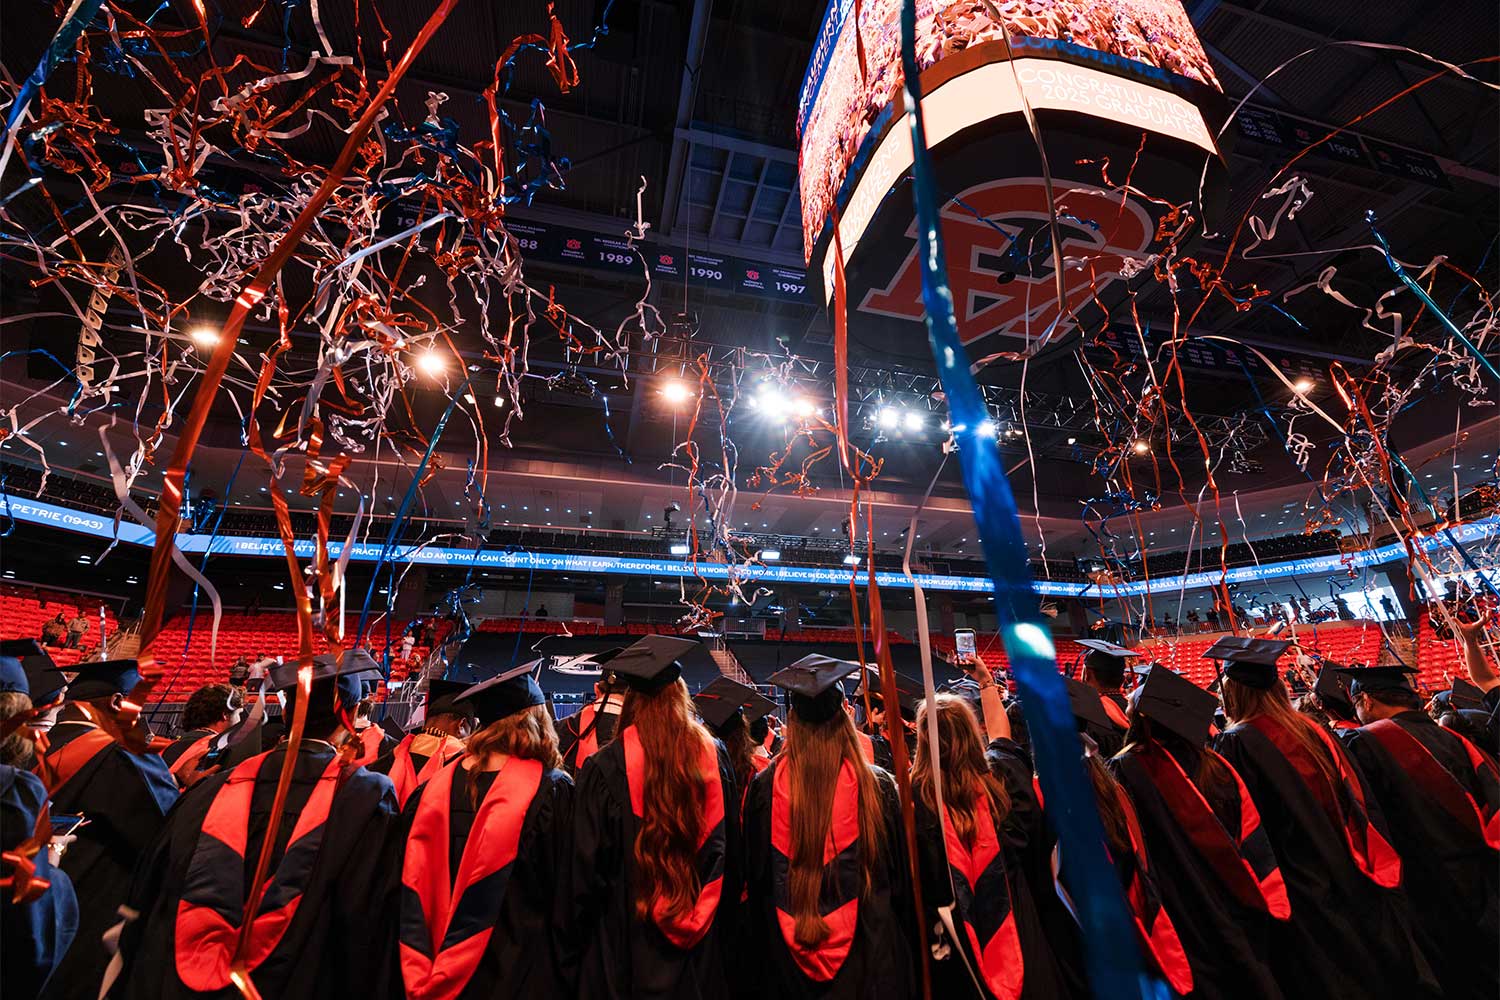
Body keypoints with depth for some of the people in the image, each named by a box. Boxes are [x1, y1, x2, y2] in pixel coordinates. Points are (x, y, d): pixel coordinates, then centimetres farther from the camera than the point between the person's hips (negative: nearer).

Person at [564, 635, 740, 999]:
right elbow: (731, 850, 1)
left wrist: (575, 940, 5)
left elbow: (586, 867, -11)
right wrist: (724, 925, 15)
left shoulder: (605, 767, -19)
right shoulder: (714, 756, -9)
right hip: (702, 945, 3)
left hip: (628, 945, -2)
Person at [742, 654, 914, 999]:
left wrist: (759, 944, 14)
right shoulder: (877, 785, -17)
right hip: (868, 955, -1)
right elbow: (899, 877, -4)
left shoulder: (765, 787, -15)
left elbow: (755, 877, -2)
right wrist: (907, 943, 13)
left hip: (788, 955, 1)